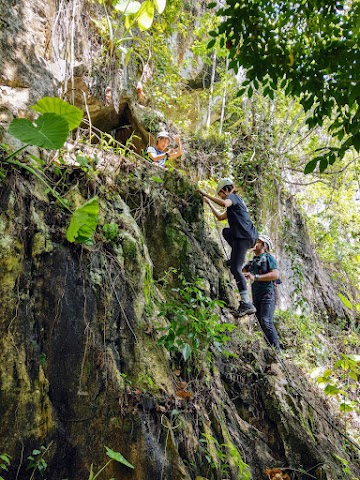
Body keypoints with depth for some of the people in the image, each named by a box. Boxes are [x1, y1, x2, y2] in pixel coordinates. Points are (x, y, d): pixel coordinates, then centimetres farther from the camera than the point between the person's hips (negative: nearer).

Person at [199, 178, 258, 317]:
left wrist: (207, 195, -19)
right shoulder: (235, 201, 29)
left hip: (244, 236, -10)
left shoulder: (233, 197, 0)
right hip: (247, 236, 10)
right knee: (226, 232, 36)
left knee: (235, 268, -15)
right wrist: (209, 204, 39)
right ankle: (238, 257, 22)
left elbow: (224, 203, -27)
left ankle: (247, 304, -21)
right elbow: (220, 217, 40)